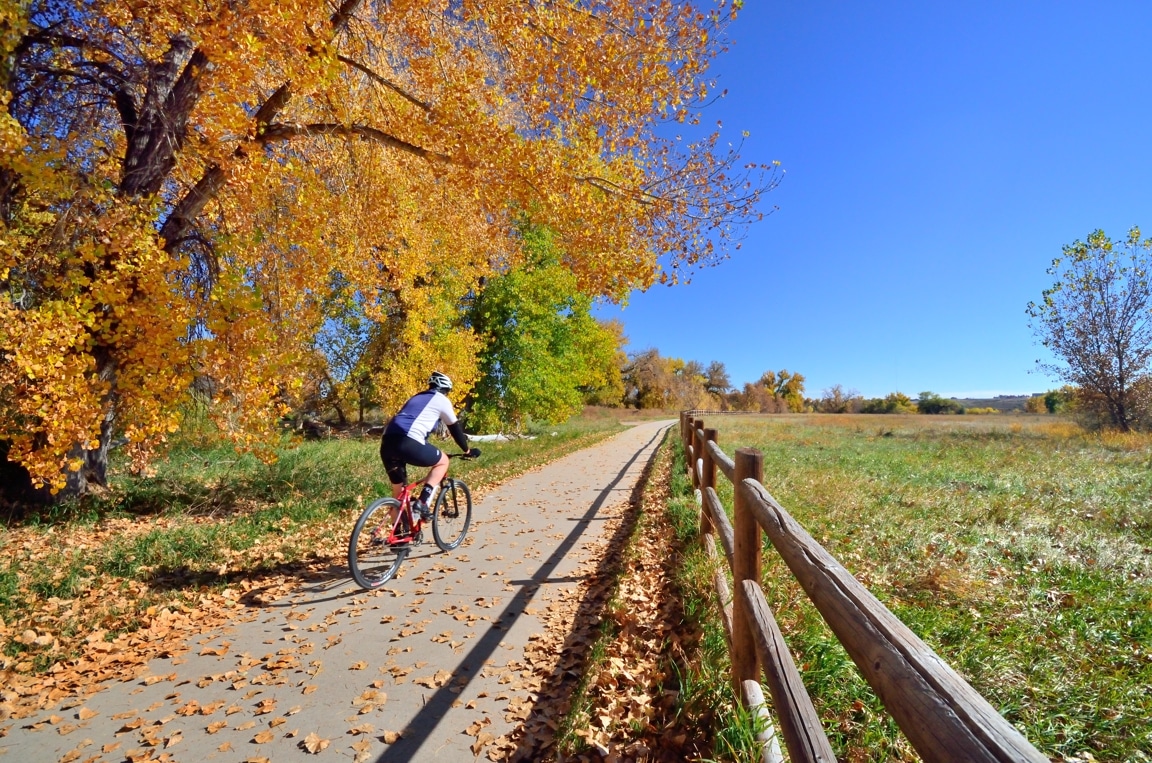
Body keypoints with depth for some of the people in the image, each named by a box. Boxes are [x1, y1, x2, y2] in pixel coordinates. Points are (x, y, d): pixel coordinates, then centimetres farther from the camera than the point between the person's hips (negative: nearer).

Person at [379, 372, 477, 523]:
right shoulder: (441, 400, 14)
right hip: (407, 443, -7)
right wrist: (467, 450, 33)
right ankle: (422, 502, 2)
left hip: (387, 442, 7)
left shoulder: (416, 397, 34)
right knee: (443, 461, 17)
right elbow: (455, 427, 20)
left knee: (398, 492, 21)